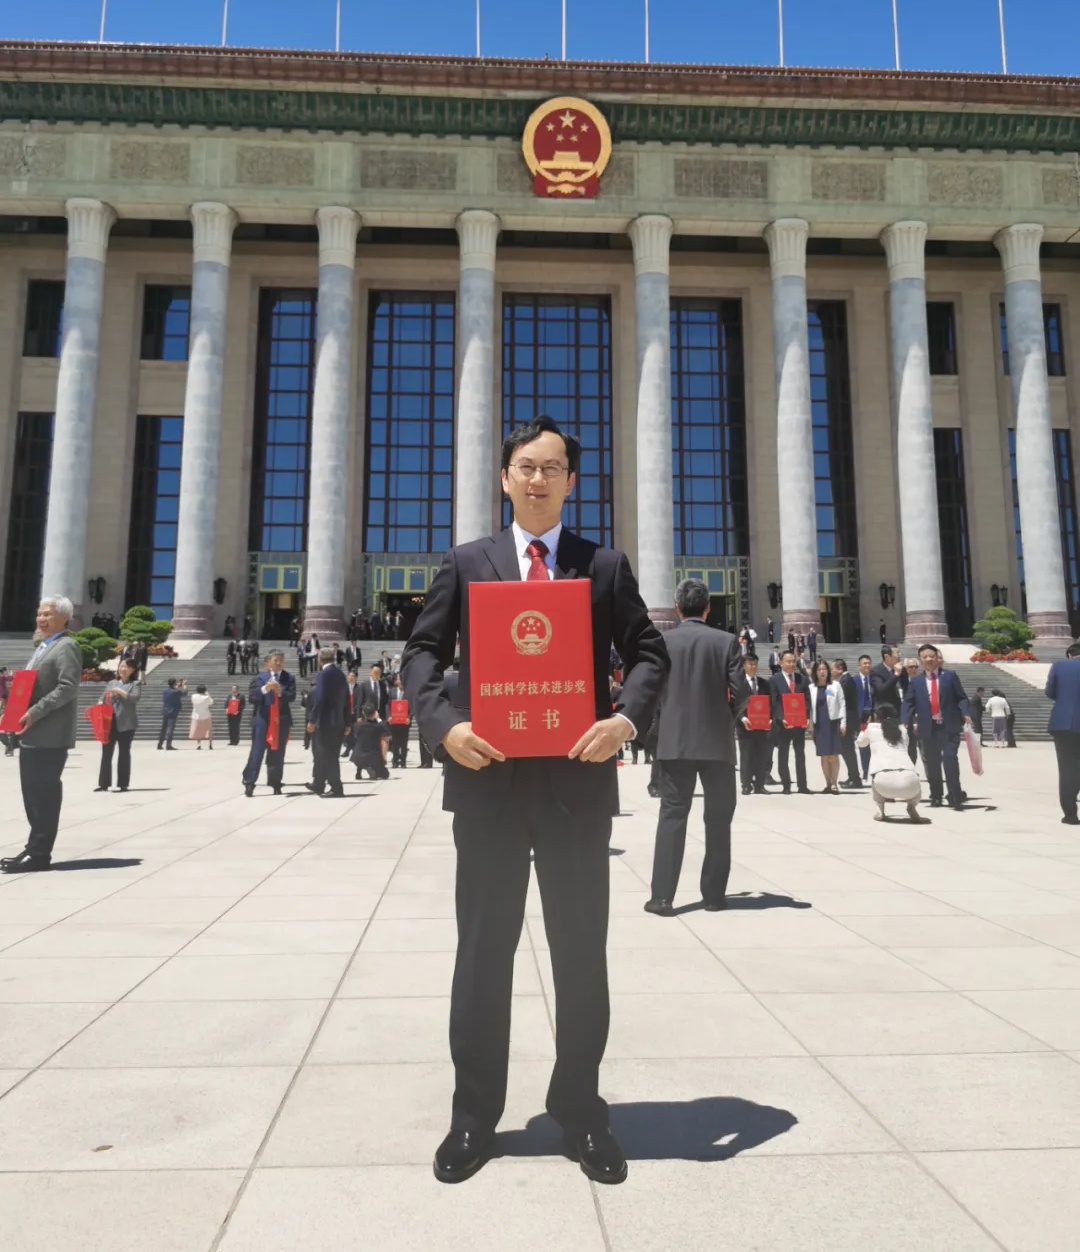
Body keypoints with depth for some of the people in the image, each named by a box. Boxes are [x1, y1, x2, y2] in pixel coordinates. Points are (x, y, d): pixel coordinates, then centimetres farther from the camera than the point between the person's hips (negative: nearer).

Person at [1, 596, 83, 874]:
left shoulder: (66, 646, -9)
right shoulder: (43, 647, 22)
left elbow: (67, 687, -20)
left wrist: (34, 713, -23)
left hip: (50, 735, -10)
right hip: (33, 734, 10)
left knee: (45, 795, -5)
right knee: (34, 794, 12)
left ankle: (39, 854, 0)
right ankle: (35, 849, 20)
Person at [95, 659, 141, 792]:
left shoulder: (135, 683, 3)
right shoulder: (111, 683, 16)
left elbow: (135, 698, -13)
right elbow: (102, 698, 13)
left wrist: (120, 691, -19)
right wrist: (100, 705, -7)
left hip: (126, 724, -4)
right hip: (109, 722, 4)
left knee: (124, 753, 1)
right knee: (106, 752, 4)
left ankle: (123, 784, 6)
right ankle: (103, 783, 10)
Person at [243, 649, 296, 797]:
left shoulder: (289, 678, 7)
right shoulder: (259, 678, 4)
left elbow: (292, 696, -5)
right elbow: (251, 697, -6)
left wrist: (280, 691, -23)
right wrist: (264, 688, -21)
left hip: (282, 720, 2)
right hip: (262, 720, -2)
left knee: (278, 754, 7)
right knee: (257, 751, -6)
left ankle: (276, 785, 15)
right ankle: (249, 783, -4)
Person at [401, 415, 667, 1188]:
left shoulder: (606, 566, 9)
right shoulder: (466, 565, 9)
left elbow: (648, 653, 4)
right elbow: (422, 653, 5)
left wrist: (629, 718, -15)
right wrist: (444, 723, -13)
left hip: (577, 779, 0)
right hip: (488, 778, 0)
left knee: (582, 952, 10)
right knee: (483, 950, 11)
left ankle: (581, 1111, 29)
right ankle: (475, 1115, 28)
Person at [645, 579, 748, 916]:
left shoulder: (660, 642, -2)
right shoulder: (726, 641, -3)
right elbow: (741, 691, -7)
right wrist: (731, 718, 13)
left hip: (674, 741, 1)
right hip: (718, 742, 0)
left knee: (672, 815, 4)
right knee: (718, 818, 10)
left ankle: (661, 896, 1)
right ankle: (714, 894, 16)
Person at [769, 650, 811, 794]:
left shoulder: (802, 678, 8)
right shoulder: (774, 680, -2)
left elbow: (807, 700, 5)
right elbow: (774, 703, -8)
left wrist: (806, 717, -9)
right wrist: (781, 719, -20)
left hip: (800, 722, 3)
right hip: (782, 723, -3)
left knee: (800, 755, 8)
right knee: (783, 756, 5)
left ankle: (802, 785, 12)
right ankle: (786, 786, 11)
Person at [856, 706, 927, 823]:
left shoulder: (871, 728, 21)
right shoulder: (902, 729, 27)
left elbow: (860, 743, 41)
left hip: (883, 782, -2)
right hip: (908, 780, 2)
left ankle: (881, 811, 17)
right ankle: (912, 808, 14)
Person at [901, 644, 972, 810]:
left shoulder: (950, 676, 5)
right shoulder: (916, 681, 8)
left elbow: (961, 697, 4)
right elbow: (908, 702, 4)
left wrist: (965, 714, -14)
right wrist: (905, 721, -11)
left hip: (949, 726, -2)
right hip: (928, 728, 2)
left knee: (950, 759, -13)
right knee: (932, 763, 7)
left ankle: (955, 797, -6)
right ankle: (935, 797, 19)